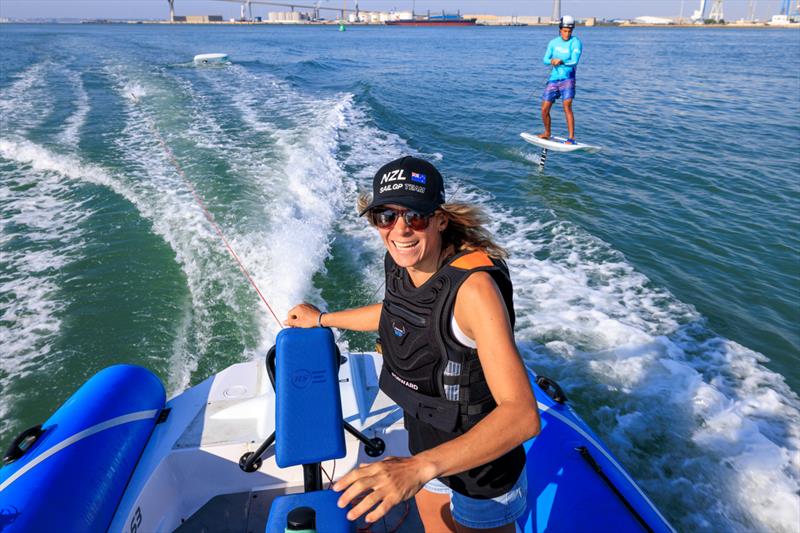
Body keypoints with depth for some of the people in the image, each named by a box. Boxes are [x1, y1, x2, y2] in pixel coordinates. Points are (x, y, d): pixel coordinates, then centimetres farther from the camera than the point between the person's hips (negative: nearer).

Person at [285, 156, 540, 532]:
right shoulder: (400, 264, -11)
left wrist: (419, 467, -50)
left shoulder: (472, 285, -34)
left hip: (483, 469, -6)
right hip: (429, 451, 7)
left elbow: (522, 415, -39)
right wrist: (323, 319, 21)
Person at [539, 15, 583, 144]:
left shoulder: (576, 43, -5)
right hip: (553, 79, 5)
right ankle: (547, 133, 27)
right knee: (544, 109, 3)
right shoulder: (553, 42, 9)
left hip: (567, 79, -4)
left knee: (567, 107, -20)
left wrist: (562, 61, -36)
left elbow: (574, 61, -17)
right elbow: (545, 60, 2)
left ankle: (571, 138, -18)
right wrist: (551, 61, -21)